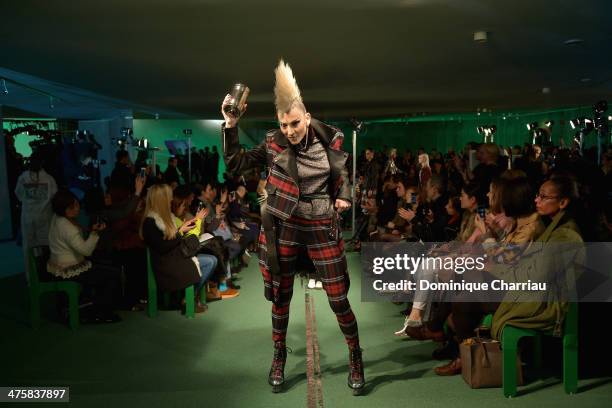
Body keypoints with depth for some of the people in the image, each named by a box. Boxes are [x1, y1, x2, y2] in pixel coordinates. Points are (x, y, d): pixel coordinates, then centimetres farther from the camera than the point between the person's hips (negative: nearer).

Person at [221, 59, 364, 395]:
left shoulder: (329, 140, -4)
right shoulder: (274, 144, -4)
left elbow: (341, 173, 13)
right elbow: (234, 164, -7)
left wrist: (343, 195, -4)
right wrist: (230, 126, -15)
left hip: (321, 227, 0)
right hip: (284, 226, 1)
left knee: (338, 299, 2)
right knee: (281, 297, 11)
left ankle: (355, 357, 24)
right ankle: (279, 357, 33)